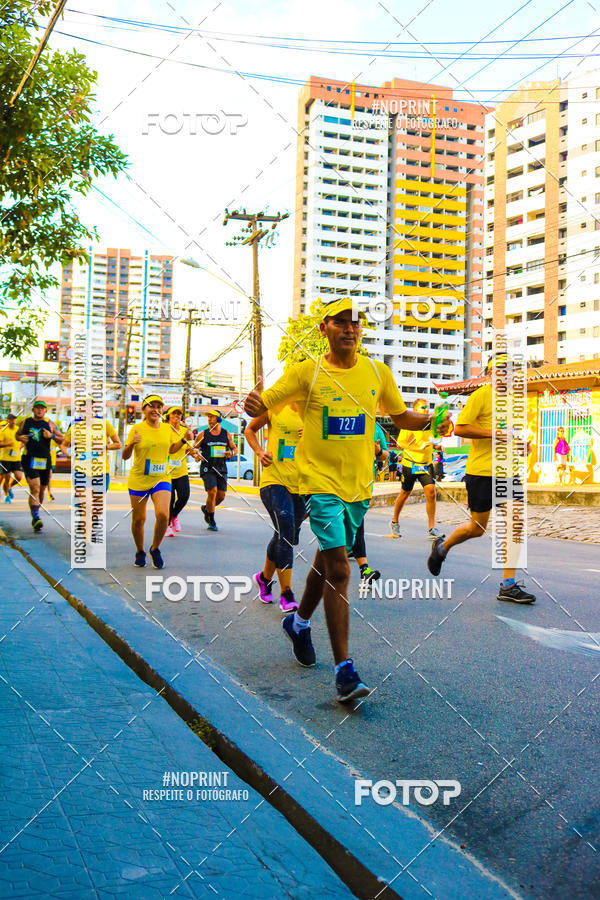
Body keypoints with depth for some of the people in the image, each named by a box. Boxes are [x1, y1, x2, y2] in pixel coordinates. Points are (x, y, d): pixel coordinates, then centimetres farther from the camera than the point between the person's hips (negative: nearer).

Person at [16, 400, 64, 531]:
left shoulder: (50, 424, 6)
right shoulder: (25, 422, 7)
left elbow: (62, 439, 8)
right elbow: (17, 434, 22)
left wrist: (52, 435, -11)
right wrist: (20, 438, -1)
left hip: (45, 460, 2)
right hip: (29, 460, -2)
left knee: (42, 490, 12)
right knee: (34, 488, -17)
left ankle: (36, 512, 32)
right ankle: (35, 518, -20)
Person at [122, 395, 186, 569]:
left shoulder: (167, 428, 4)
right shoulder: (137, 429, -7)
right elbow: (125, 456, -6)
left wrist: (184, 440, 5)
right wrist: (132, 444, -25)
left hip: (161, 479, 2)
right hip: (138, 480, -2)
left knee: (163, 515, -17)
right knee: (138, 519, 6)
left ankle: (155, 549, 8)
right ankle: (140, 552, 31)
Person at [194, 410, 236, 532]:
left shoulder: (227, 434, 8)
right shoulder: (203, 434, 2)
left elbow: (234, 449, 16)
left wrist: (231, 453, -6)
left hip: (221, 468, 3)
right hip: (207, 468, -3)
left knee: (221, 495, 1)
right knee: (212, 492, -16)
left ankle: (206, 508, 32)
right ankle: (211, 521, -2)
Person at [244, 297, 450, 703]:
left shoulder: (378, 373, 5)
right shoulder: (307, 372, -5)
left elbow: (401, 416, 17)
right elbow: (263, 405, -4)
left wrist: (431, 419, -3)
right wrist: (253, 403, -28)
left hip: (360, 485, 4)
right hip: (322, 482, -4)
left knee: (328, 561, 19)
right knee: (337, 569, -14)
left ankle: (299, 622, 46)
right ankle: (344, 669, -8)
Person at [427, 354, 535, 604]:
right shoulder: (481, 396, -8)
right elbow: (459, 428, -15)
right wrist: (491, 433, -23)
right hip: (481, 471, -6)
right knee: (477, 528, 3)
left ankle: (509, 586, 1)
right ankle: (441, 547, 32)